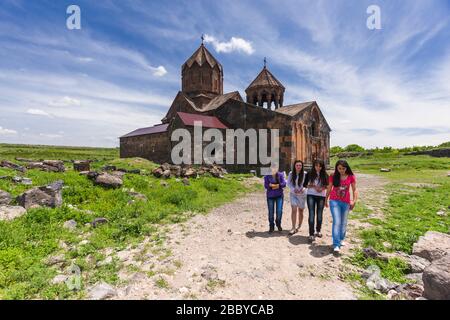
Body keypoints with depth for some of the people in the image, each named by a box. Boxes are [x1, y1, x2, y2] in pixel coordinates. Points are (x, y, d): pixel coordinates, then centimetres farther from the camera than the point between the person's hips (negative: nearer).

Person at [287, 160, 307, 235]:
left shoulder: (305, 174, -11)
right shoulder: (291, 174, -4)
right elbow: (288, 183, 1)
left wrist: (303, 188, -22)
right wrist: (293, 189, -14)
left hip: (302, 194, 0)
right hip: (293, 194, 0)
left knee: (300, 211, 11)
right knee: (294, 210, -11)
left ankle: (299, 227, 29)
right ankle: (293, 228, -5)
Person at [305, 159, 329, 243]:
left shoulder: (325, 175, -1)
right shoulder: (310, 173, -4)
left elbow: (327, 185, 7)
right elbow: (305, 184, -1)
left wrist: (322, 188, -13)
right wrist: (313, 186, -17)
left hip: (321, 196, 2)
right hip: (311, 195, -2)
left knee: (319, 214, 13)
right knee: (311, 214, -6)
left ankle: (318, 231, 32)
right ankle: (311, 234, -2)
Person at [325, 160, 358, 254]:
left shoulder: (351, 177, -5)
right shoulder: (333, 176, -5)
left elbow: (354, 190, 0)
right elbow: (329, 188, 4)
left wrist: (354, 200, -14)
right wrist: (326, 199, 11)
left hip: (346, 202, 2)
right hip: (334, 201, -2)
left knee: (343, 222, 15)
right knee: (336, 221, -10)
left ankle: (341, 239, 37)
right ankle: (336, 245, -7)